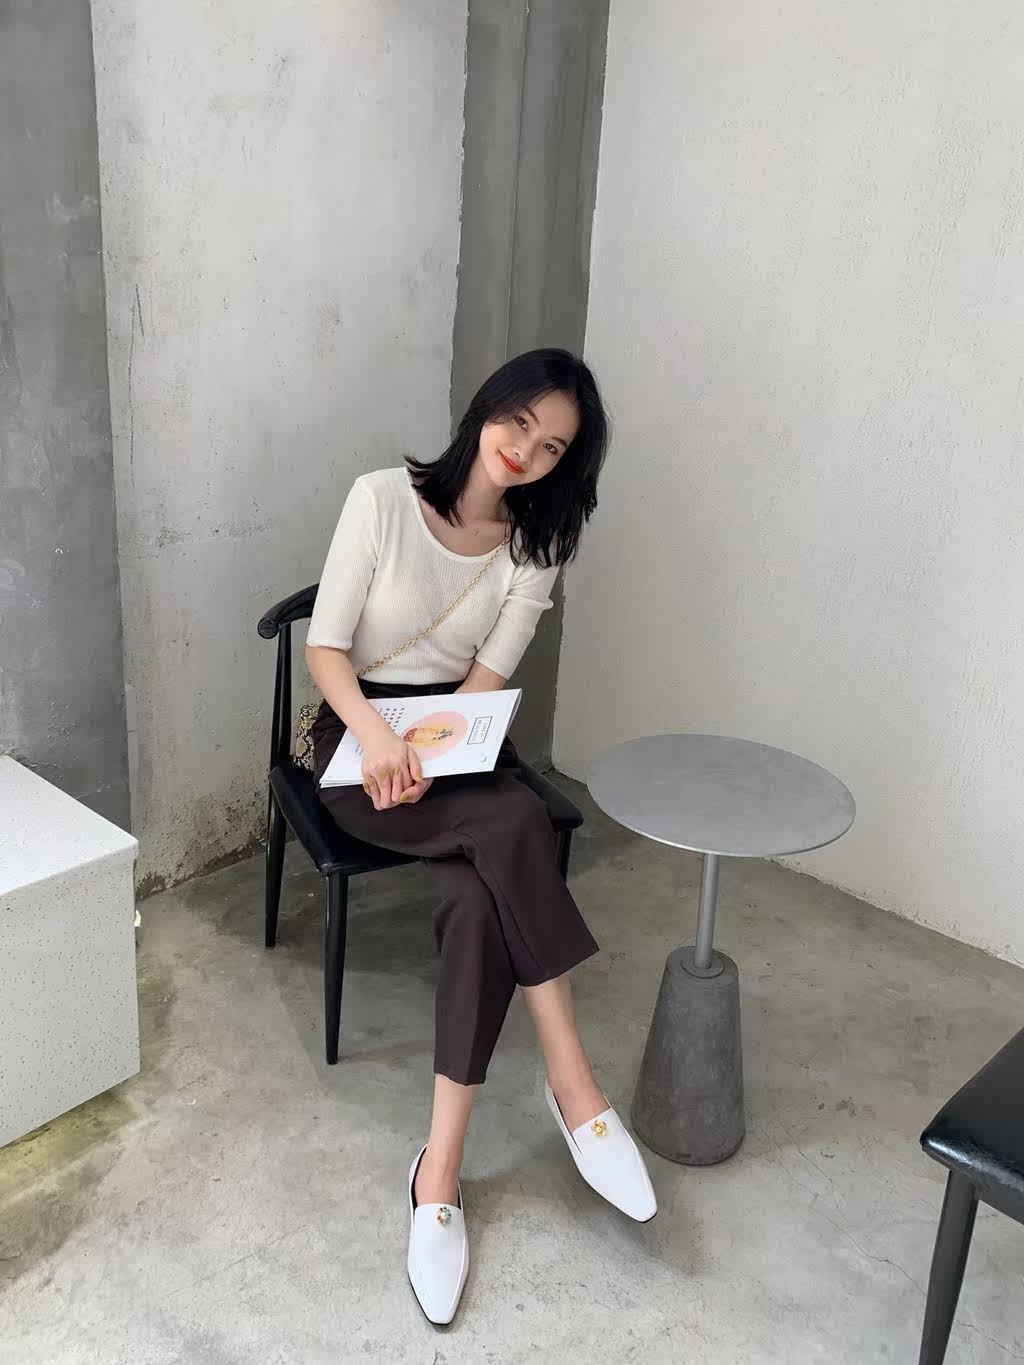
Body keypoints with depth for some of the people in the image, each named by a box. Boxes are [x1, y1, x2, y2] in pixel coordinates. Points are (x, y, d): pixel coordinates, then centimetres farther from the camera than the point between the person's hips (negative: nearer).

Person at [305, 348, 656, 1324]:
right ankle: (572, 1083, -22)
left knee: (479, 900, -29)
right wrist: (375, 733, -27)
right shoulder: (383, 498, -7)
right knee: (516, 823, -31)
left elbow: (489, 675, -3)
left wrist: (434, 753, -21)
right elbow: (326, 645, -9)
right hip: (360, 737, -3)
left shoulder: (537, 543, 2)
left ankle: (440, 1170, -22)